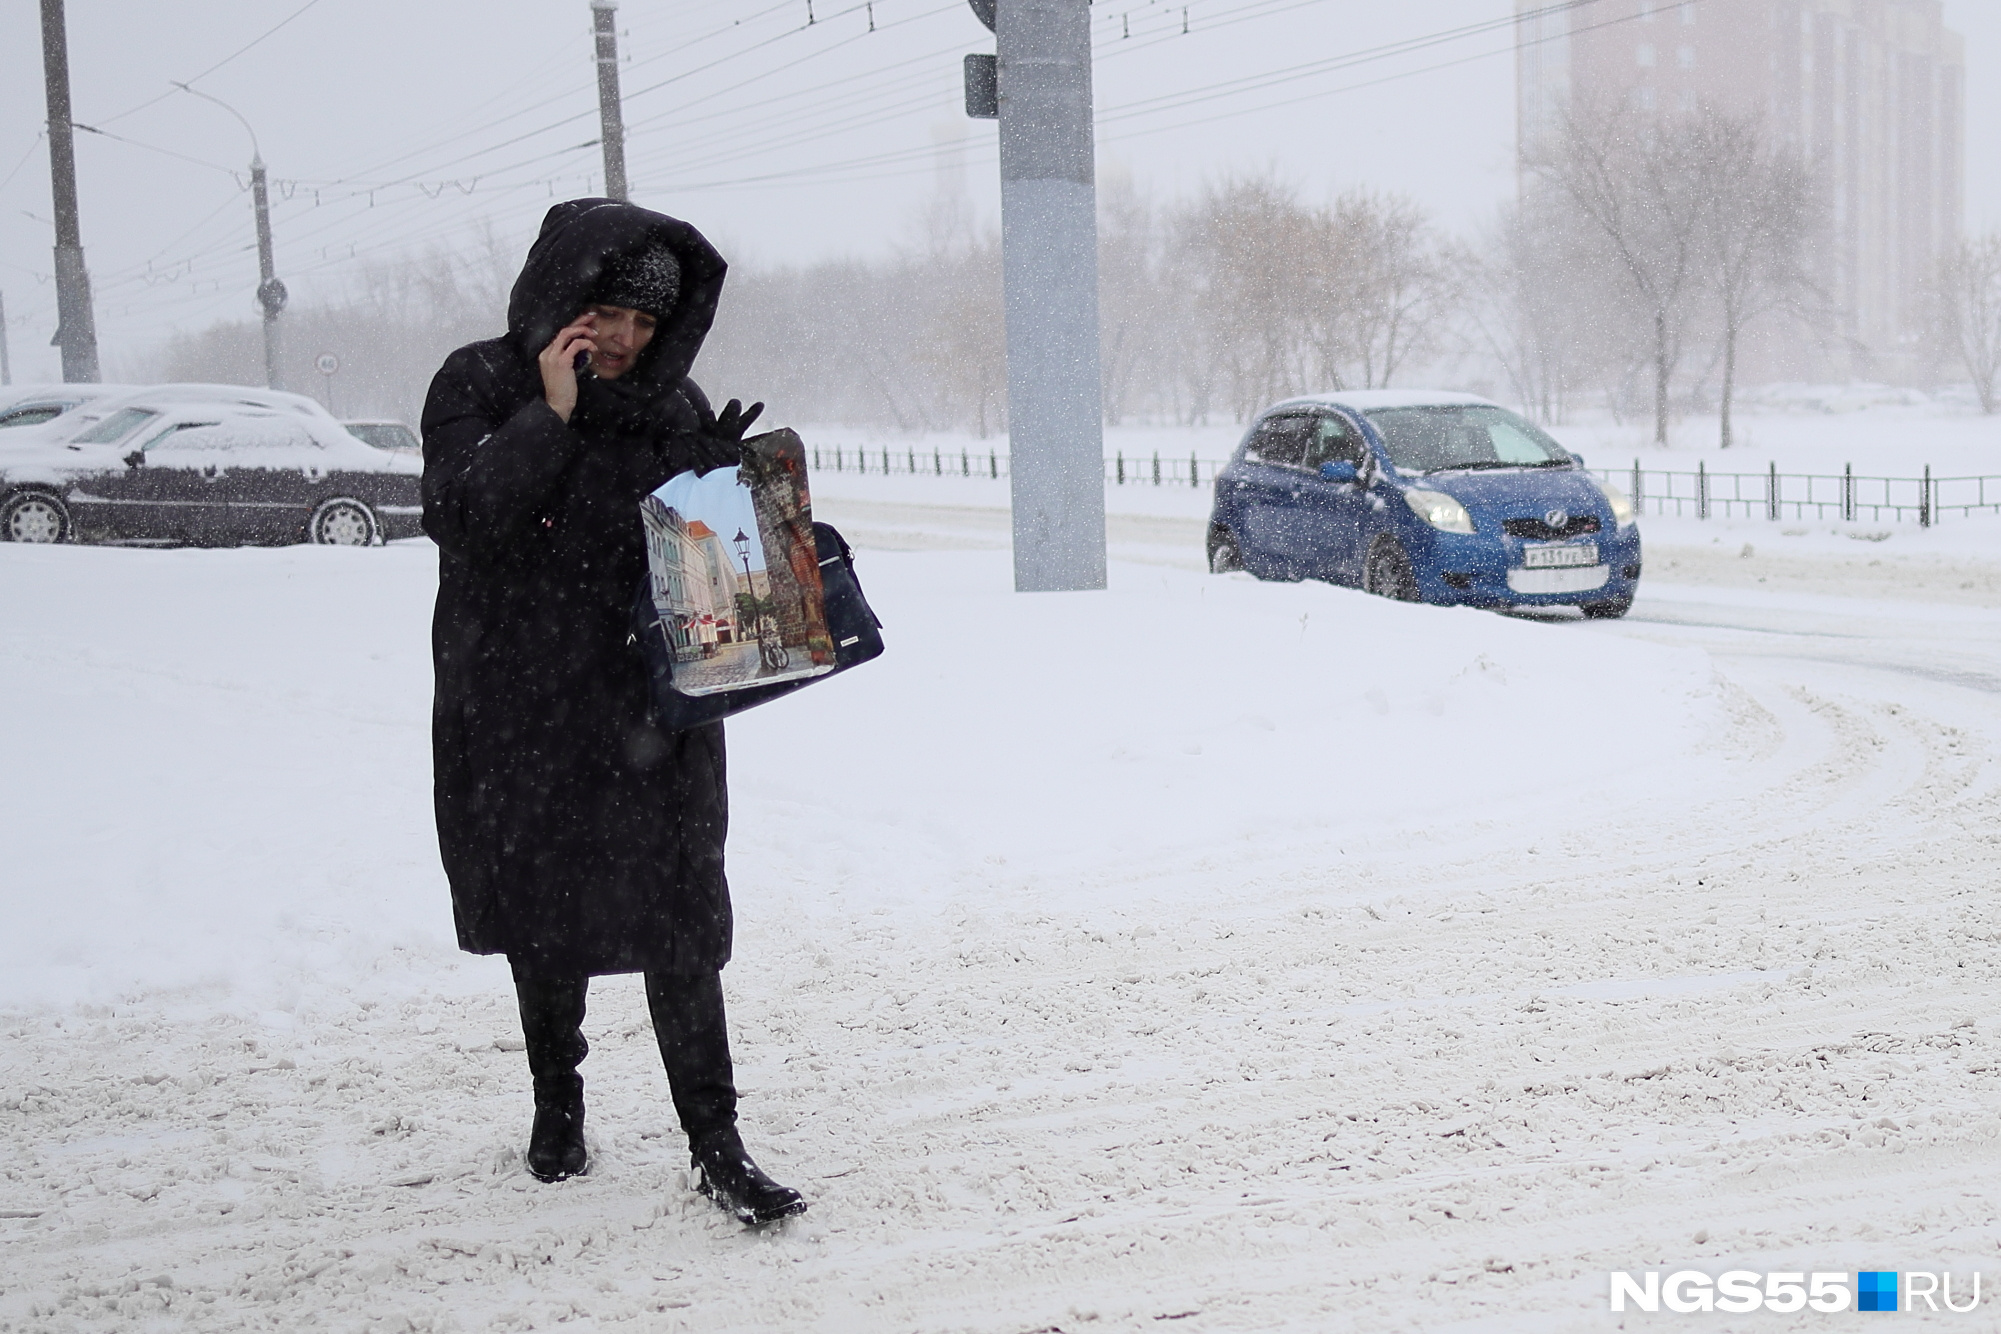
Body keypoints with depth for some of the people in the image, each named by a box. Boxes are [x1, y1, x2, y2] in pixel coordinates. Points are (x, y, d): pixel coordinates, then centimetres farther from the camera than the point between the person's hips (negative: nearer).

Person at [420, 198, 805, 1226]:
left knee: (678, 923, -5)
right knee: (542, 911, 14)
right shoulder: (479, 387, -2)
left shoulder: (674, 406, 5)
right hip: (518, 710, 0)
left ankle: (715, 1147, -1)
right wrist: (550, 416, -19)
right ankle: (557, 1104, 34)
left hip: (649, 710, 1)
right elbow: (458, 516, -18)